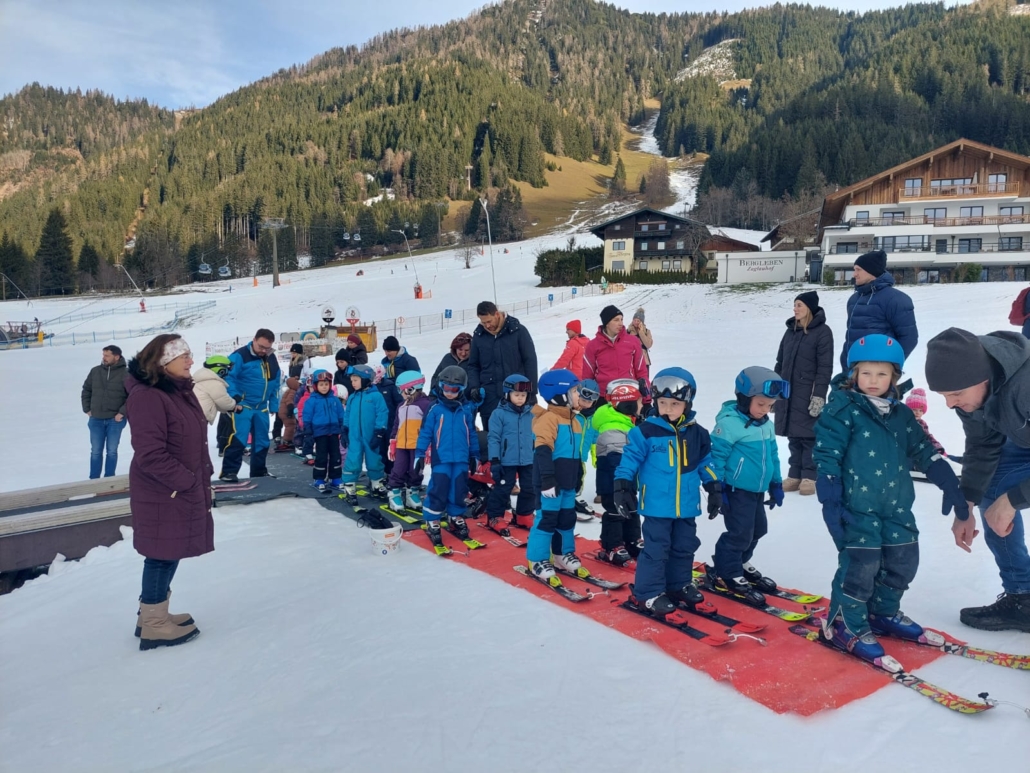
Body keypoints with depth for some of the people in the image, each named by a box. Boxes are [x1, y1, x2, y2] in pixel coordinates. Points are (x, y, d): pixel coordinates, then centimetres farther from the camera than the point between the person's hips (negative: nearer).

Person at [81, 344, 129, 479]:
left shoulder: (125, 374, -10)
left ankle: (109, 479, 17)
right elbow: (86, 390, 15)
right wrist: (87, 409, 8)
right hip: (96, 420, 3)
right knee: (95, 451, 9)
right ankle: (93, 479, 18)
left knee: (111, 451, 6)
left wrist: (122, 412, -12)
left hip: (115, 420, -3)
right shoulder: (95, 371, 2)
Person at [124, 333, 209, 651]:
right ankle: (153, 625, 16)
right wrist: (187, 481, -19)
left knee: (170, 553, 18)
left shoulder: (181, 390, 9)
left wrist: (204, 476, 12)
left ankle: (153, 614, 33)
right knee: (163, 555, 1)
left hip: (185, 489, 9)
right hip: (162, 493, -9)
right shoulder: (147, 396, -21)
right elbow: (150, 454, -24)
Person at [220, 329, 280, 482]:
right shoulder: (240, 356, -14)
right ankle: (228, 471, -12)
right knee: (238, 438, -18)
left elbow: (275, 384, 15)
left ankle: (259, 471, 27)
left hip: (261, 408, 7)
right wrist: (233, 396, -31)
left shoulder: (272, 359, 9)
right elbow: (227, 376, -19)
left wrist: (274, 405, 12)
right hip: (242, 405, -7)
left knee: (262, 440, 13)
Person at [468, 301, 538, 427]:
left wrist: (531, 392, -4)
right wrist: (474, 387, -3)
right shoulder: (478, 336, 5)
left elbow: (530, 362, -2)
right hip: (489, 397, 3)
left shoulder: (518, 331, -4)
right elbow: (473, 365, 14)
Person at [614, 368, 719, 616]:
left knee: (685, 547, 17)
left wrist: (714, 489, 15)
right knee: (656, 548, -1)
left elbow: (706, 463, 14)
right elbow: (629, 461, -9)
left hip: (687, 506, 5)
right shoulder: (644, 432, -12)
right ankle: (649, 593, 11)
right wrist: (622, 488, -12)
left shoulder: (698, 434, 3)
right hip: (657, 505, -5)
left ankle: (679, 585, 34)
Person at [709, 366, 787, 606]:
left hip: (757, 490, 9)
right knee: (740, 533, -4)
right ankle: (729, 573, 14)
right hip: (736, 490, -9)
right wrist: (716, 490, -17)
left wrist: (776, 484, 20)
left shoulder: (766, 425, 6)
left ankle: (742, 563, 39)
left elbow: (772, 455, 18)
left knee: (758, 529, 19)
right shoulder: (729, 423, -20)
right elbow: (716, 456, -18)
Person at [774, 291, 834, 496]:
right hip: (787, 393, 6)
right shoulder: (790, 331, 13)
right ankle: (795, 475, 16)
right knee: (793, 436, 9)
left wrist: (819, 395, -16)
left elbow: (825, 367, -11)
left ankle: (810, 476, 7)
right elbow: (780, 363, 18)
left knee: (809, 435, -1)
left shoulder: (822, 332, -7)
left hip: (808, 394, -6)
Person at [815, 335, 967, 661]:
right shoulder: (842, 410, -11)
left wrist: (950, 486, 14)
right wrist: (830, 502, -20)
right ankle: (846, 624, 10)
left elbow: (923, 451, 17)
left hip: (896, 505, 7)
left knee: (902, 561, 15)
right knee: (860, 564, -7)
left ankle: (883, 612, 36)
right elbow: (827, 458, -15)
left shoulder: (901, 414, 9)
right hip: (856, 506, -7)